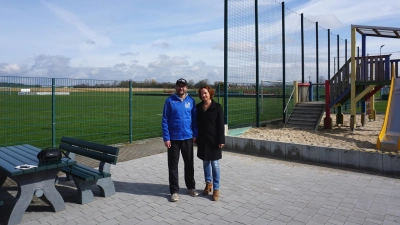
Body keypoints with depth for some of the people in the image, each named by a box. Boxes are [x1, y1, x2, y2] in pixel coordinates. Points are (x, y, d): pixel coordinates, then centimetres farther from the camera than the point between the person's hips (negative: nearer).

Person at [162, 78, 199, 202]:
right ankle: (174, 191, 18)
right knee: (173, 165, 6)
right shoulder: (169, 101, -5)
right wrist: (166, 137, -10)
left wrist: (195, 134, 0)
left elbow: (194, 119, 6)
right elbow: (165, 120, -6)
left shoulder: (191, 101, 2)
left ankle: (191, 187, 31)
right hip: (173, 138, -2)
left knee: (189, 164, 14)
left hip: (188, 138, 2)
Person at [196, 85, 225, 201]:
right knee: (205, 162, 14)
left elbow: (221, 125, -8)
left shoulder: (217, 107, -7)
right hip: (202, 140, 4)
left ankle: (216, 189, 10)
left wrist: (221, 140, -12)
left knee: (214, 164, 0)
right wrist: (196, 137, 6)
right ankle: (208, 183, 31)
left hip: (213, 139, -4)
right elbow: (196, 123, 8)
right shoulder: (198, 107, 4)